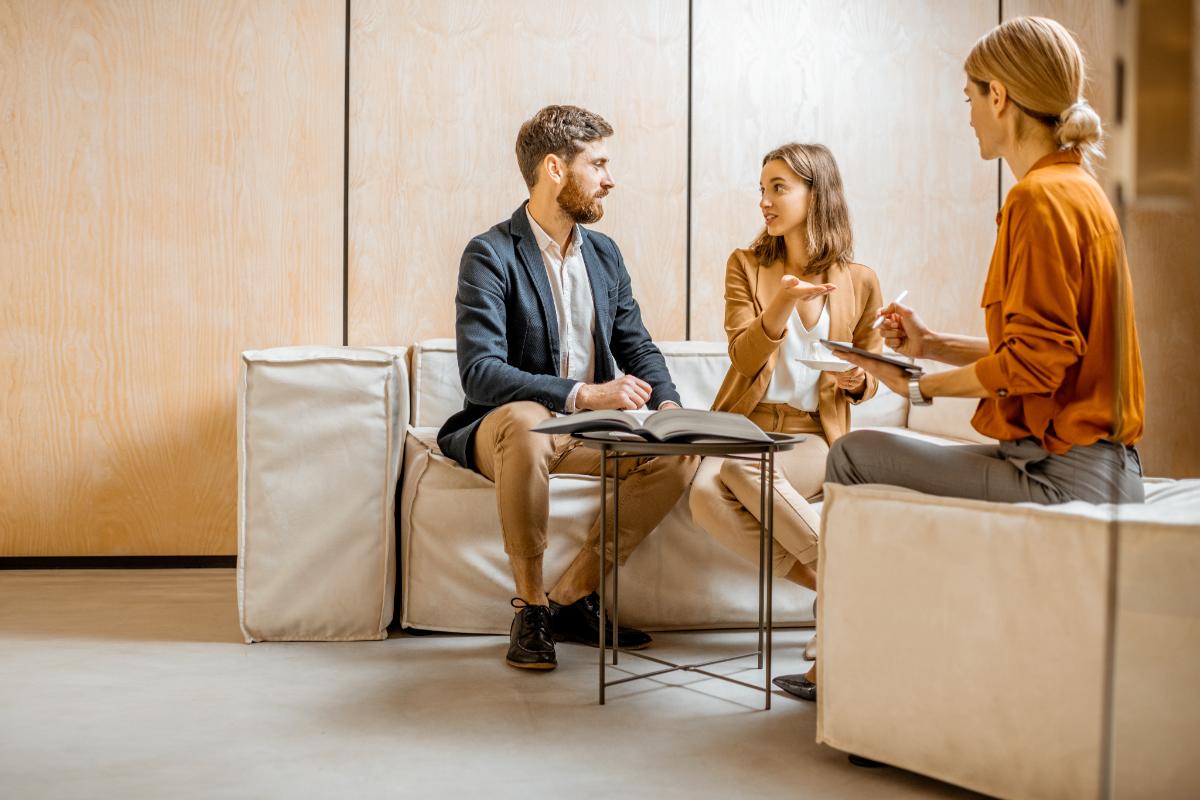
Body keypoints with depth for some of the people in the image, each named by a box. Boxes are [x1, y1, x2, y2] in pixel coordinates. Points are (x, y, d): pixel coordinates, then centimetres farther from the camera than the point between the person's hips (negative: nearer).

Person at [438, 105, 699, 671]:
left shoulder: (604, 254, 11)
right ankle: (529, 607, -23)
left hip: (586, 430, 7)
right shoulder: (491, 256, -13)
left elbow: (636, 344, 14)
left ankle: (572, 598, -8)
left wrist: (667, 403, -9)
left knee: (681, 449, -17)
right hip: (504, 427, -7)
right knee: (526, 422, -40)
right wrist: (580, 394, -33)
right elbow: (480, 371, -23)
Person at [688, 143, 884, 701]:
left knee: (738, 469, -37)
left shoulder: (859, 282, 8)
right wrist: (782, 304, -20)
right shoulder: (746, 266, 9)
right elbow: (743, 358, -4)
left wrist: (855, 380, -8)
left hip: (813, 435, -2)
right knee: (706, 497, -34)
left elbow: (868, 378, 16)